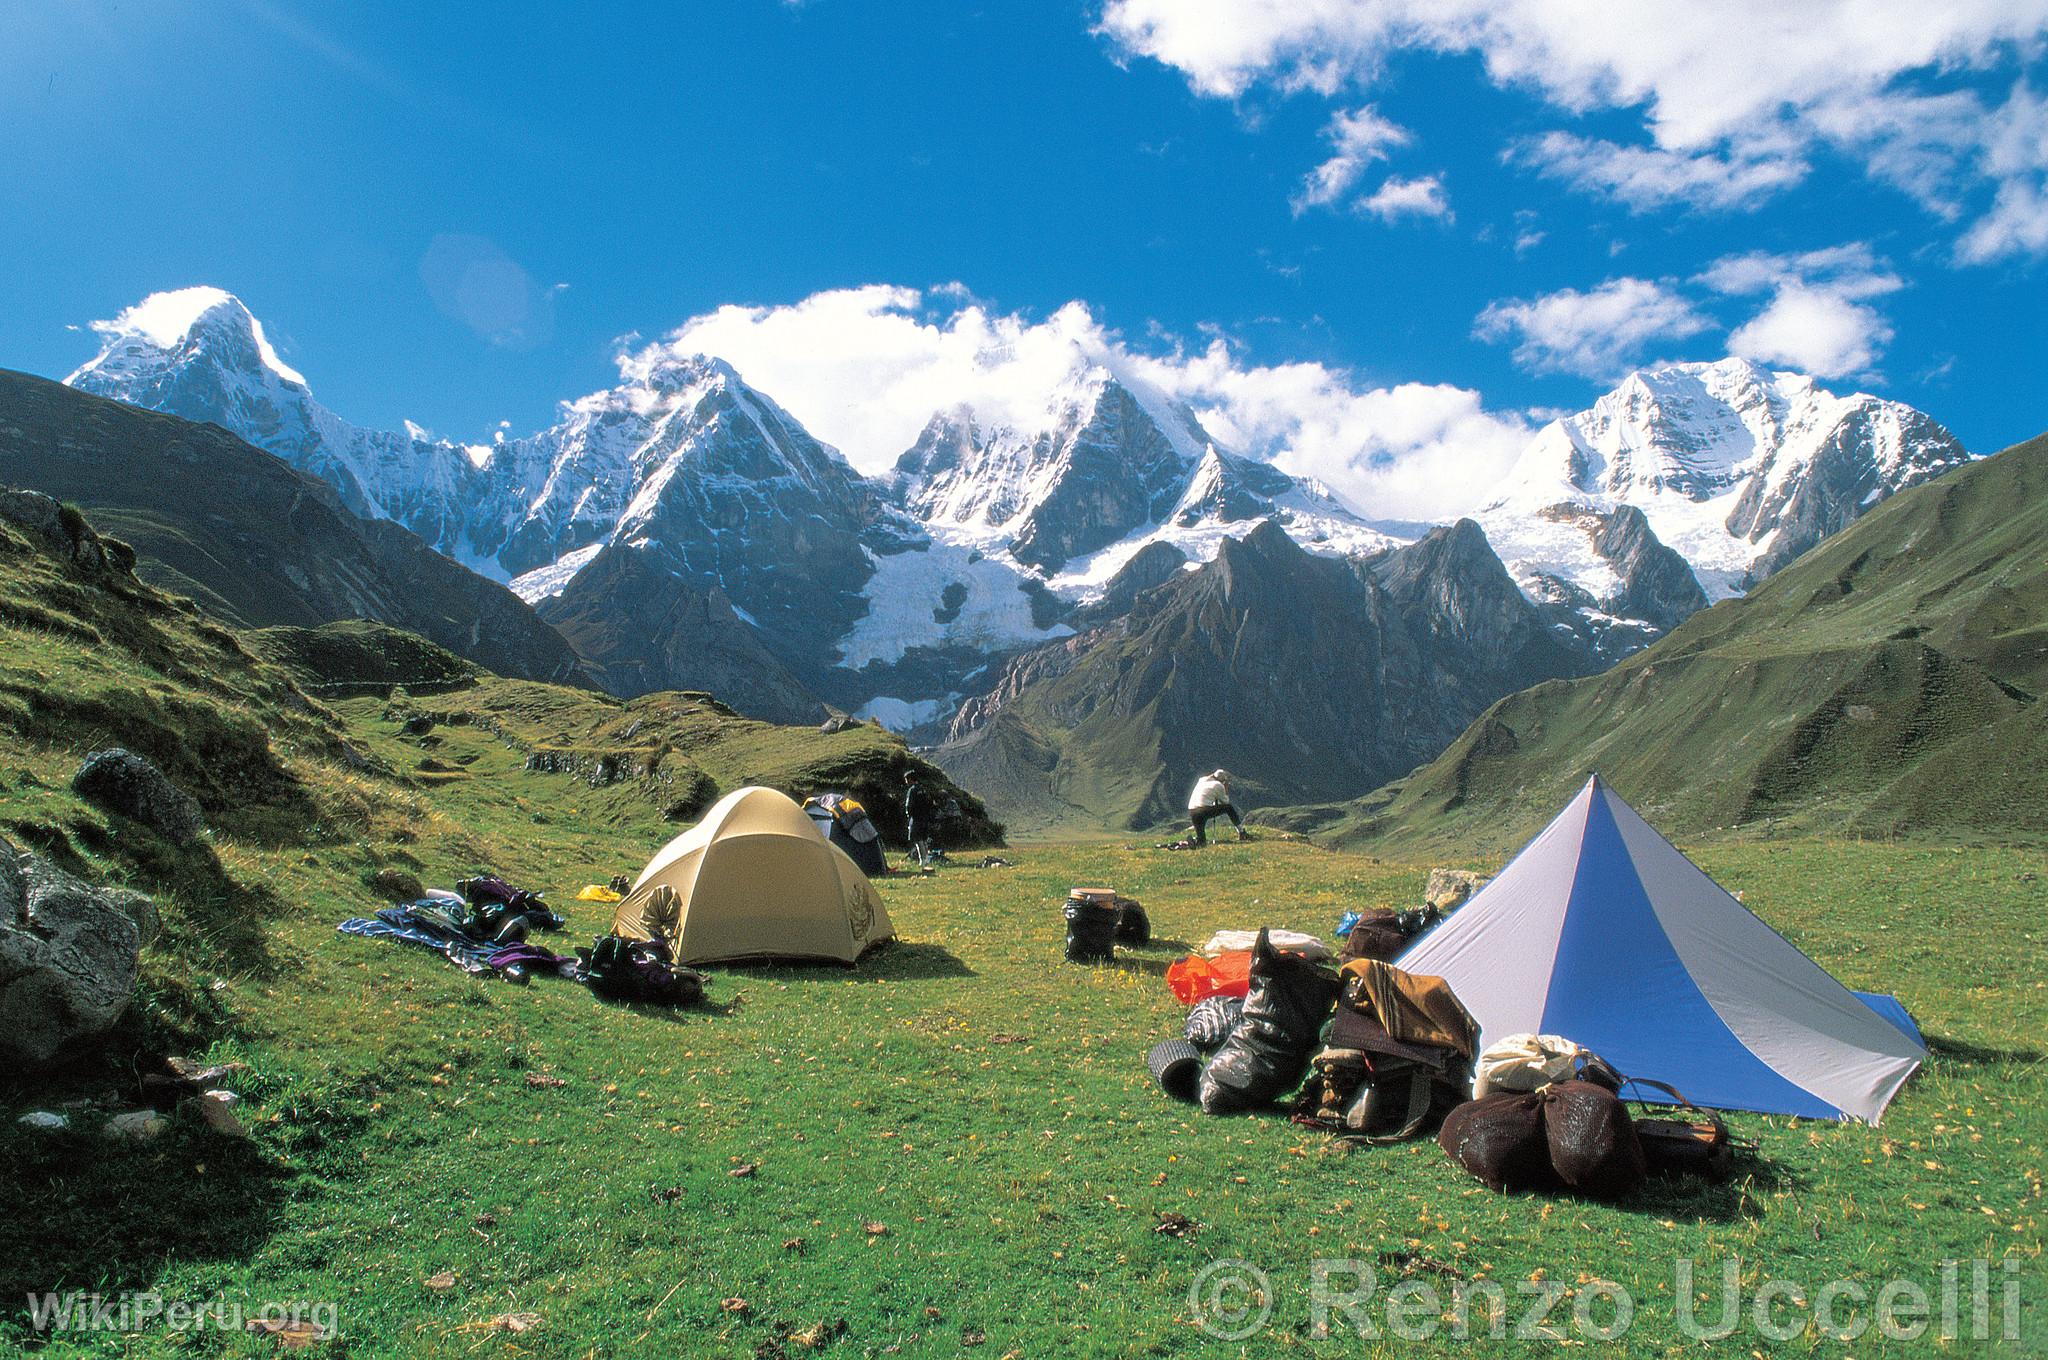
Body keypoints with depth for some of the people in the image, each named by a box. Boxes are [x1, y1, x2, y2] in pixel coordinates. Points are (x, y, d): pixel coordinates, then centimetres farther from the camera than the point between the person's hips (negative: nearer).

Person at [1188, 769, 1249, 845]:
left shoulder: (1201, 780, 21)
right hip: (1204, 811, -6)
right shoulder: (1218, 785, 4)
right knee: (1229, 807, 11)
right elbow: (1225, 801, 14)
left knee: (1201, 841, 17)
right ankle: (1241, 832, 12)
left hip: (1191, 812, 6)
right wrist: (1226, 789, 24)